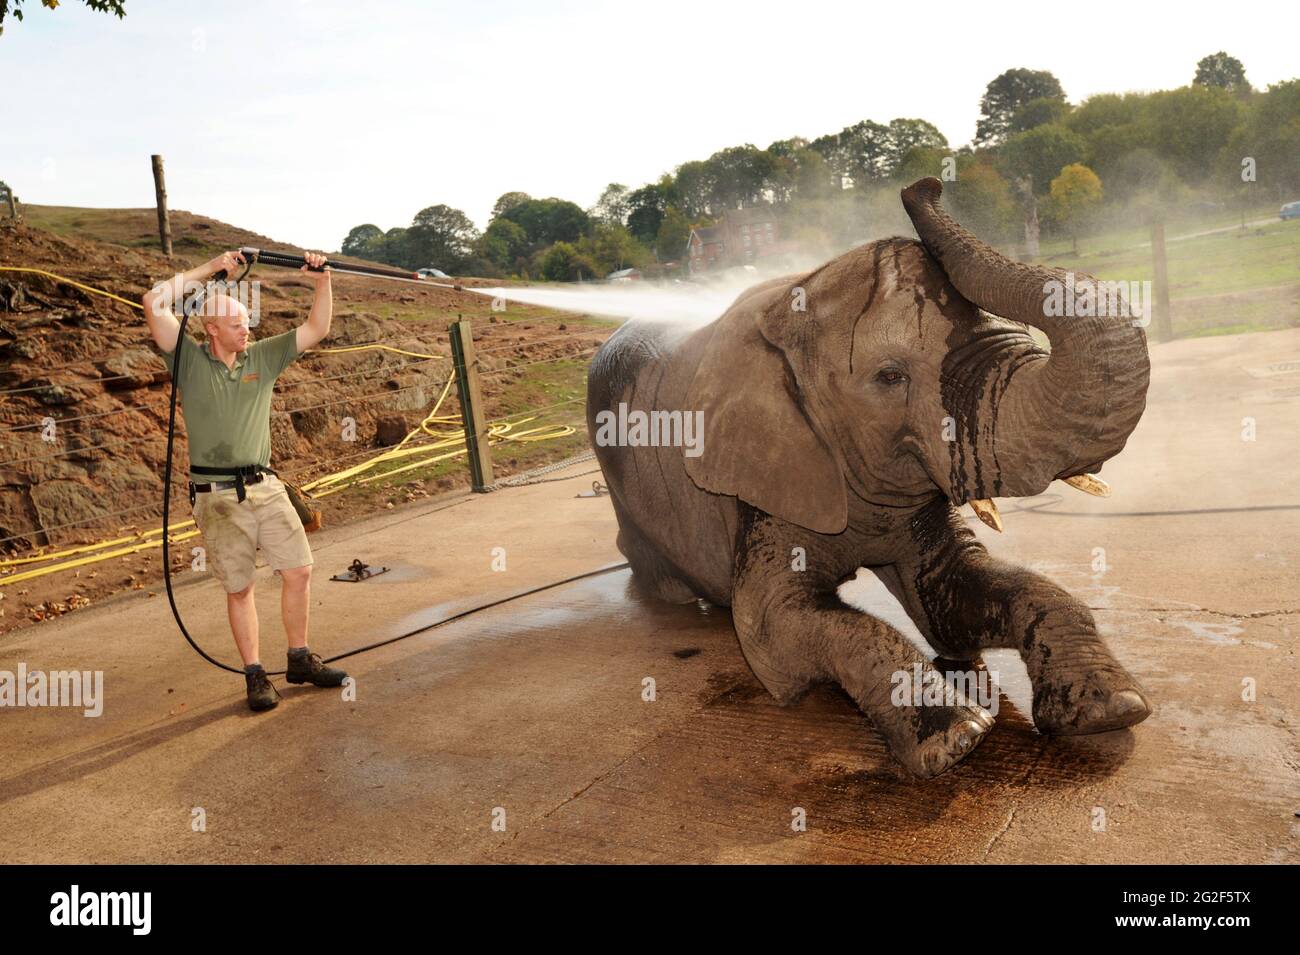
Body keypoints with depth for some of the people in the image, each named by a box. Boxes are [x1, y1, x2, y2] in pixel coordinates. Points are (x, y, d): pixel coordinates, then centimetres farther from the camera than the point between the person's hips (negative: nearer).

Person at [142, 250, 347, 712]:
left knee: (298, 570, 3)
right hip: (217, 496, -3)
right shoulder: (189, 359, -2)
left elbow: (317, 328, 6)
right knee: (239, 588, 4)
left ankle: (300, 660, 19)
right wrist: (209, 269, -11)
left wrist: (322, 282, -8)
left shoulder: (263, 357, 7)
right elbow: (154, 303, -14)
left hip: (266, 487, 4)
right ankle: (255, 676, 16)